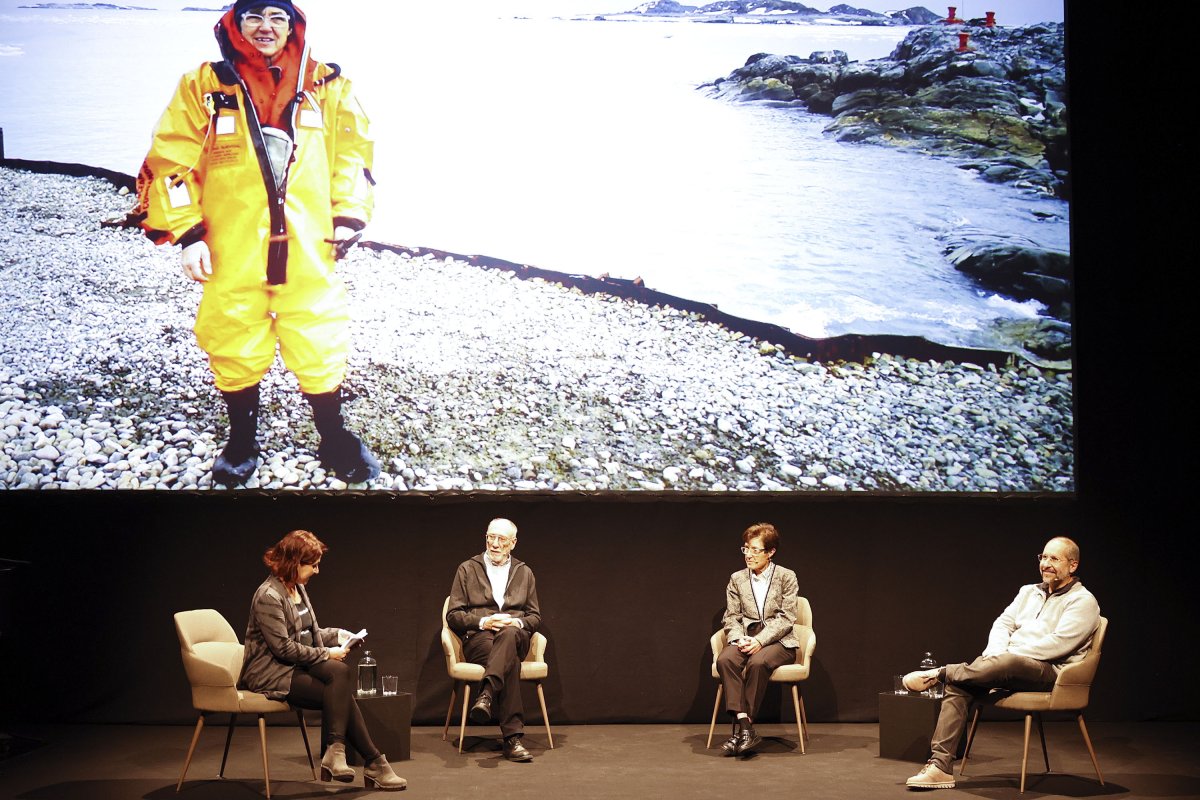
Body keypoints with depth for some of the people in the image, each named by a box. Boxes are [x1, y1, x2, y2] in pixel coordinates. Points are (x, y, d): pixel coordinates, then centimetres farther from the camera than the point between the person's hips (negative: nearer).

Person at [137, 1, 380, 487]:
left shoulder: (326, 86, 5)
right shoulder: (205, 87, 1)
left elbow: (353, 153, 11)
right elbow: (171, 162, 0)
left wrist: (348, 216, 3)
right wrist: (186, 233, -6)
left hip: (307, 249, 1)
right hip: (232, 253, 0)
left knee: (319, 346, 6)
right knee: (235, 348, 9)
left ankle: (334, 439, 24)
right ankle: (242, 440, 28)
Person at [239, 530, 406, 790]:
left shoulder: (298, 588, 12)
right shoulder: (268, 597, -16)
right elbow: (283, 647, -19)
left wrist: (336, 634, 6)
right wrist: (326, 654, -14)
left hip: (295, 666, 8)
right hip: (270, 673, -8)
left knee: (341, 672, -23)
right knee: (340, 692, -25)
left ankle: (335, 752, -23)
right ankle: (373, 764, -21)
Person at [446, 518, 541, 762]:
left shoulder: (524, 573, 23)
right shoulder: (467, 569, 14)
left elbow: (535, 617, 19)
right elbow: (453, 615, 8)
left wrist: (519, 623, -6)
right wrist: (482, 622, -12)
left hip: (515, 637, 2)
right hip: (478, 639, -2)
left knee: (509, 634, -42)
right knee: (510, 660, -40)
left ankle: (486, 695, -61)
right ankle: (512, 738, -51)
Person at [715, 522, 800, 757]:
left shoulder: (786, 577, 3)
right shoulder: (737, 579, 13)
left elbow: (786, 618, -5)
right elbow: (731, 617, 9)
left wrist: (760, 640, -18)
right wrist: (739, 639, -13)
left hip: (778, 641, -3)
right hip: (746, 638, 3)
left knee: (757, 662, -37)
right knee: (725, 660, -32)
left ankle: (741, 727, -30)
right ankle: (744, 724, -37)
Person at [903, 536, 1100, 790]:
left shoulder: (1082, 601, -1)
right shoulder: (1028, 592, 22)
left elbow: (1059, 643, -14)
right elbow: (1003, 624, 14)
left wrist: (1006, 655, -16)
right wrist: (994, 653, -10)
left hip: (1051, 672, -7)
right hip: (1008, 666, 7)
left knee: (1007, 663, -40)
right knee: (958, 685, -20)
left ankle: (938, 674, -16)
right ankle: (940, 766, -24)